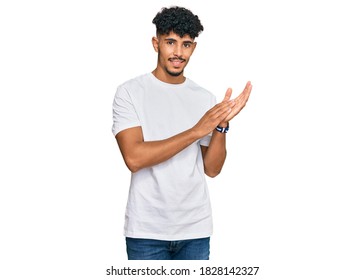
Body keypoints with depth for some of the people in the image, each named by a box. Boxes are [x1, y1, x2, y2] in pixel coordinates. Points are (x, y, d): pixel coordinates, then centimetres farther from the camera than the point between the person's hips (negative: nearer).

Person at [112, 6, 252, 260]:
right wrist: (197, 130, -19)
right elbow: (134, 158, -18)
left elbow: (212, 169, 3)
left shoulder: (205, 98, 5)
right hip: (147, 231, -3)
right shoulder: (130, 92, -5)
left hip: (196, 229, 3)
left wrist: (222, 125, -13)